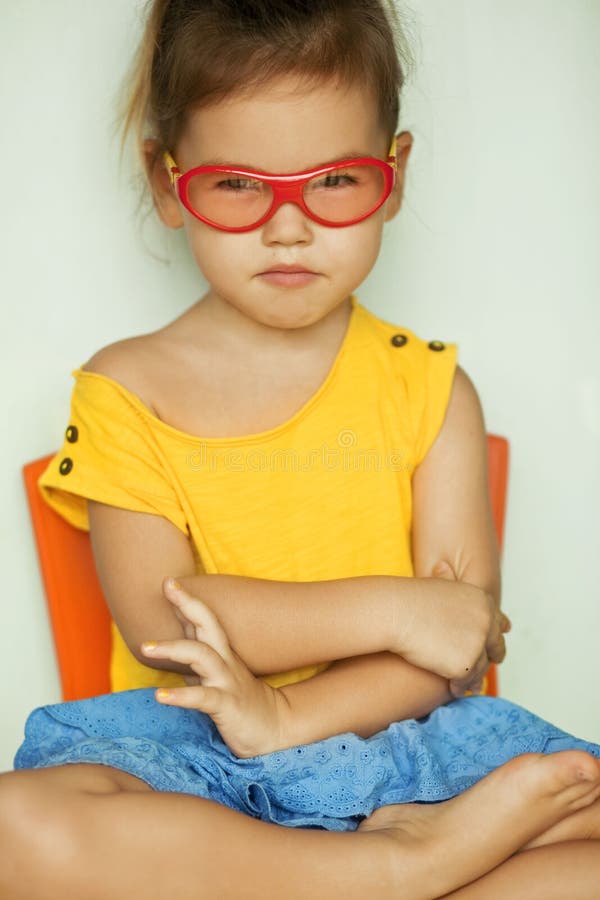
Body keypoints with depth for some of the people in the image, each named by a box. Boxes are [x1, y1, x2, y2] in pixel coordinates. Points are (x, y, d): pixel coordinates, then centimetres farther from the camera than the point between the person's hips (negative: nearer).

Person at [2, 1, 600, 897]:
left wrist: (287, 715, -19)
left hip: (396, 733, 1)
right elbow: (156, 619, -10)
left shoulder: (428, 388, 6)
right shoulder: (128, 390, 2)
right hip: (186, 749, 0)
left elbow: (459, 641, -2)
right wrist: (390, 608, -14)